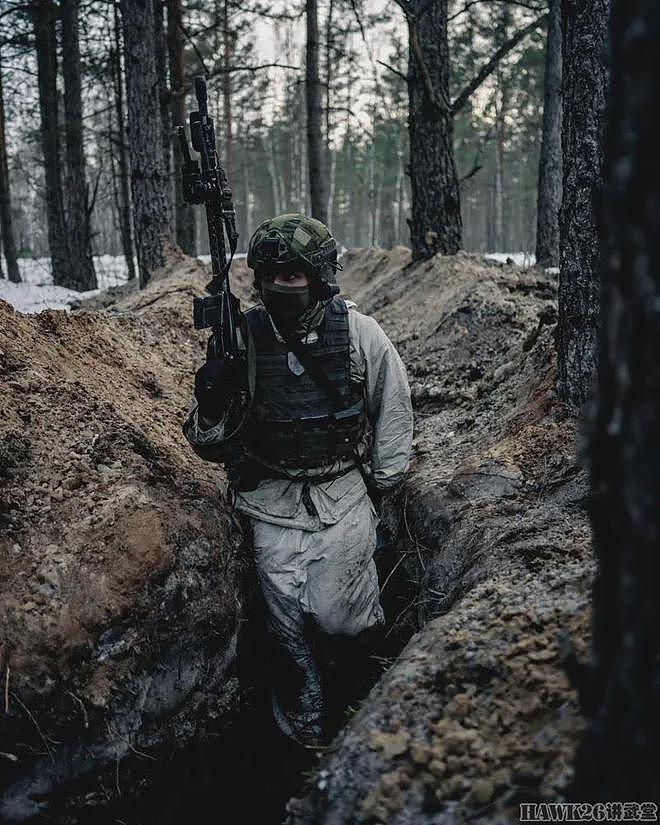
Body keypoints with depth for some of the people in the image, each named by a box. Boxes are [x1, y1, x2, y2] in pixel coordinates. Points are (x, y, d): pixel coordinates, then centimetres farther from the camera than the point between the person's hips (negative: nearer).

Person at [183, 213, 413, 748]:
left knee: (335, 616, -14)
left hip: (343, 491, -1)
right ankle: (308, 738, 21)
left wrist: (382, 485, 6)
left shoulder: (359, 334, -7)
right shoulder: (242, 339, -5)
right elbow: (211, 447, 1)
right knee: (292, 629, -2)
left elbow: (394, 411, 8)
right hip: (273, 501, 1)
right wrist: (211, 407, -21)